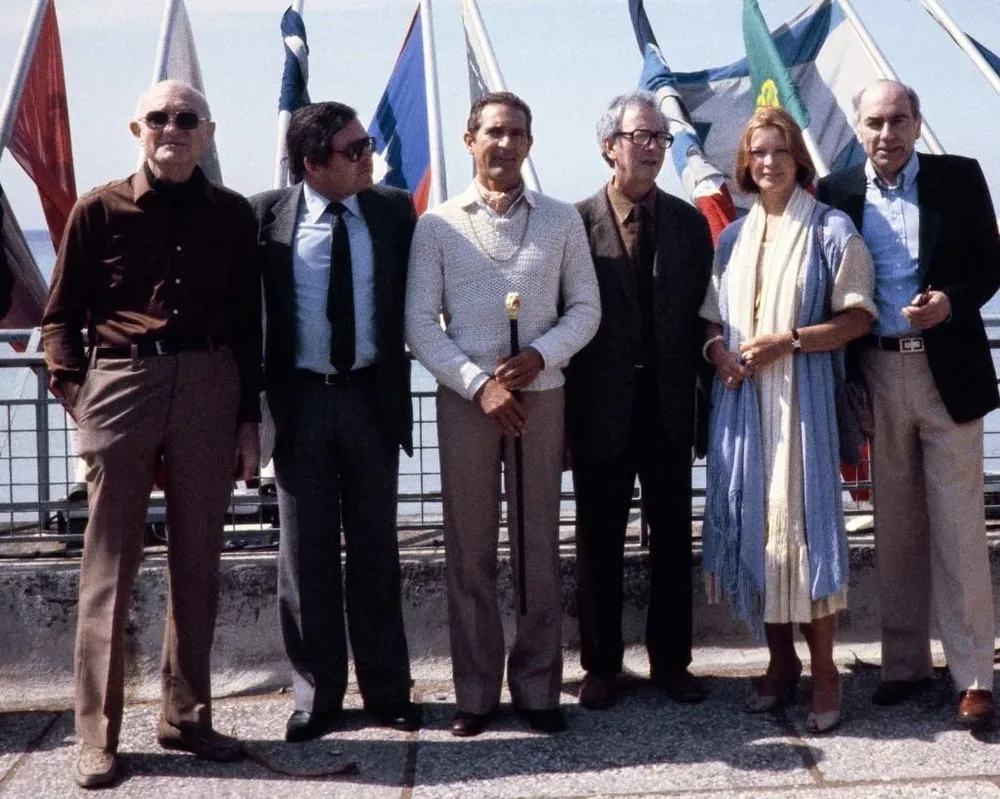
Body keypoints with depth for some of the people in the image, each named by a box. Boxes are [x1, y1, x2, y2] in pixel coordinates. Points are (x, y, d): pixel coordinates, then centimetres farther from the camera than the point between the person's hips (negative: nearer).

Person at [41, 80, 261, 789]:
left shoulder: (233, 215, 9)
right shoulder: (100, 211, 4)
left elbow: (247, 324, 12)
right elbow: (61, 317, 6)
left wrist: (248, 417, 8)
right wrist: (77, 397, -6)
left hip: (209, 386, 2)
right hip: (121, 384, -2)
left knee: (198, 560, 8)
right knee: (110, 565, 1)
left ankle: (187, 718, 20)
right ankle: (98, 736, 7)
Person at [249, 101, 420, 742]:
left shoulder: (394, 210, -1)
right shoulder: (265, 215, -4)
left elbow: (414, 297, 7)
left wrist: (397, 377, 0)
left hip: (372, 399, 1)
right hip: (301, 400, -1)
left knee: (375, 549, 10)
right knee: (307, 553, 7)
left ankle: (386, 689, 20)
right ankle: (317, 695, 18)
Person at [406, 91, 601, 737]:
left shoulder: (562, 220, 7)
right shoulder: (437, 226, 4)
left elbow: (585, 308, 7)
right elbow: (420, 324, 0)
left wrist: (539, 356, -10)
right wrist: (478, 383, -11)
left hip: (541, 394, 1)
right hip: (465, 398, -1)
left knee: (539, 548, 4)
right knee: (470, 551, 3)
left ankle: (537, 688, 14)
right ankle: (476, 692, 12)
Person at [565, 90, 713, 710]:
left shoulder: (690, 223, 6)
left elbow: (701, 314, 6)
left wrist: (701, 394, 0)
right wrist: (565, 414, -8)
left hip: (670, 405, 3)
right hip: (602, 408, -3)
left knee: (673, 538, 10)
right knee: (600, 543, 8)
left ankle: (671, 660, 23)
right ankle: (601, 665, 20)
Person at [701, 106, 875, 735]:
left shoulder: (831, 230, 1)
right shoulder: (733, 238, 16)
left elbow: (858, 317, -5)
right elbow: (713, 321, 18)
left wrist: (787, 341, -15)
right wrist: (719, 350, -4)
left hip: (802, 396, -4)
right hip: (741, 398, 5)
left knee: (805, 521, -7)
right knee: (751, 523, 4)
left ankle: (824, 670, 3)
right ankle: (780, 659, 17)